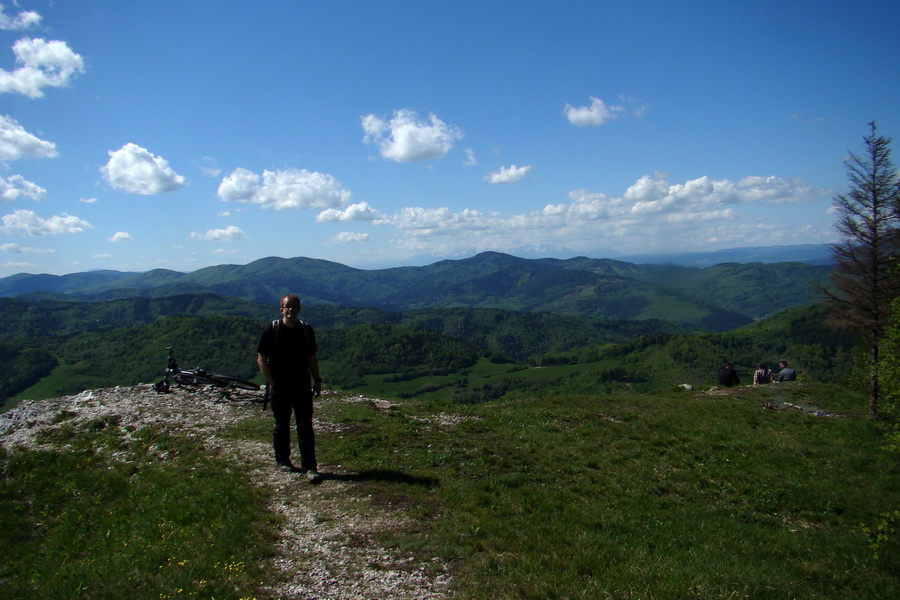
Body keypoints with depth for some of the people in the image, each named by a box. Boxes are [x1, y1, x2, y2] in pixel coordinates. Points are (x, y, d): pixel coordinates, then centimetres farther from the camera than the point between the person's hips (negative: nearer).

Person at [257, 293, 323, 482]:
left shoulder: (306, 330, 5)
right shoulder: (272, 330, -5)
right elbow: (261, 359, -3)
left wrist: (317, 380, 7)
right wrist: (272, 383, -8)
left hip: (302, 387, 2)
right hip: (280, 388, -2)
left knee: (305, 426, -2)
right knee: (282, 426, 10)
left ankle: (309, 467, 0)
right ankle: (282, 460, 29)